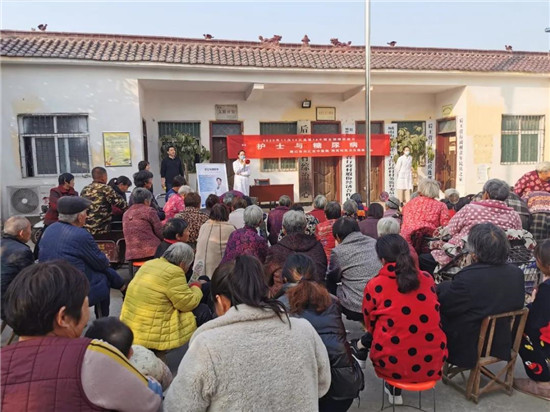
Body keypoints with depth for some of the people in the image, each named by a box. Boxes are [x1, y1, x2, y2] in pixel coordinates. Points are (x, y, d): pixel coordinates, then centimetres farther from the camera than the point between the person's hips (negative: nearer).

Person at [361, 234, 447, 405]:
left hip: (394, 364, -3)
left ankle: (395, 391, 32)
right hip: (434, 361, 4)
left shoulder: (374, 286, -11)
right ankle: (396, 389, 35)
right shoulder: (428, 279, -1)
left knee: (367, 339, 25)